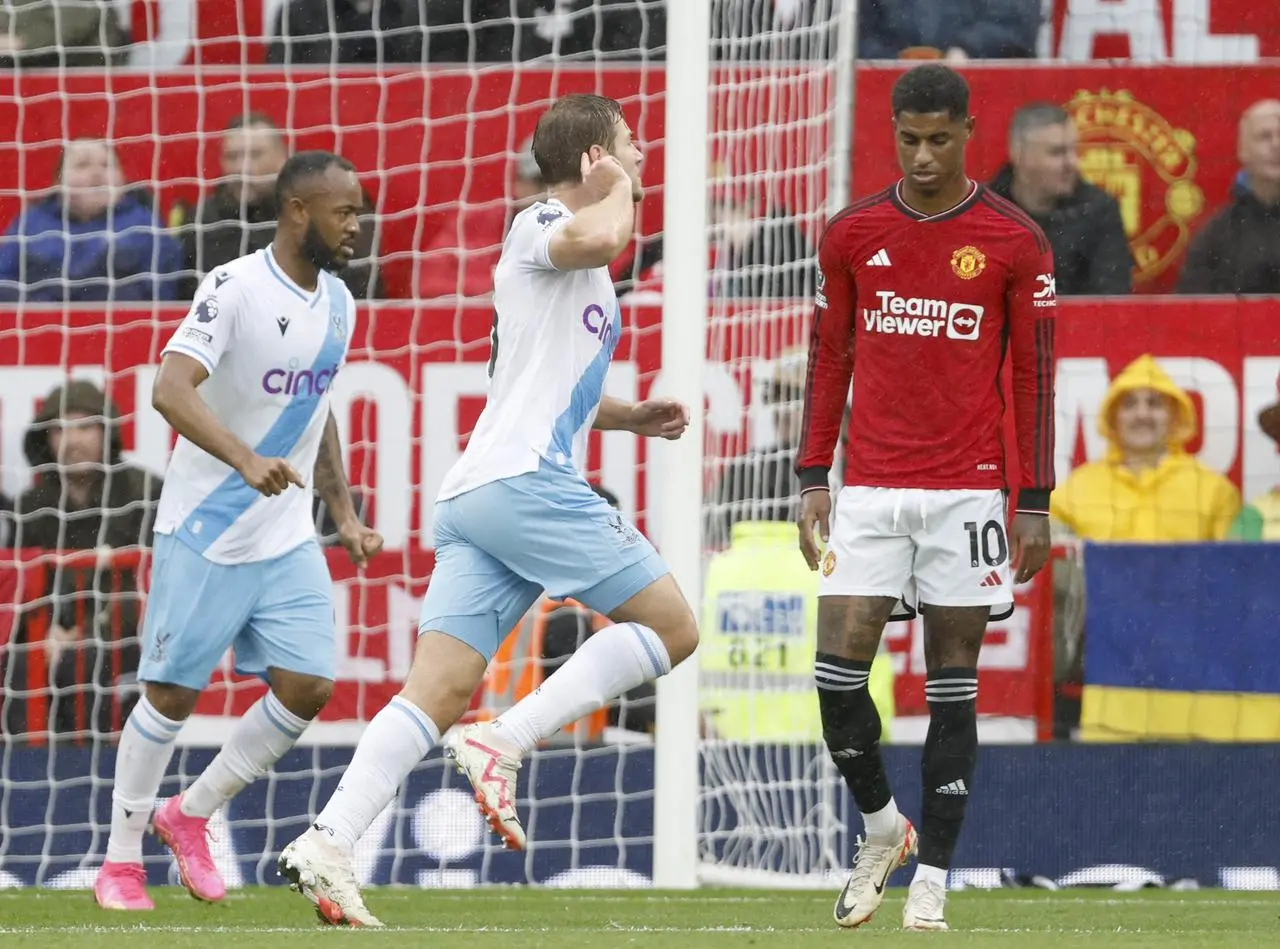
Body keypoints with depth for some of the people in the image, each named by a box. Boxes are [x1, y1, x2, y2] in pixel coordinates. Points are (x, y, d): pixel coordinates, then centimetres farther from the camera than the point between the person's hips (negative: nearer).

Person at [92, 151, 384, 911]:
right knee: (174, 694, 0)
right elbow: (171, 391, -28)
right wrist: (248, 462, -41)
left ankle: (191, 816, 15)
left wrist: (346, 516, 14)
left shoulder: (338, 304, 7)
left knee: (308, 687, -4)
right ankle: (121, 859, 15)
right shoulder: (236, 288, -17)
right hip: (205, 534, -6)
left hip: (288, 540, 6)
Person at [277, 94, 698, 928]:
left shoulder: (586, 279, 27)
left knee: (438, 693, -3)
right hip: (523, 480, -9)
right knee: (672, 626, -6)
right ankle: (504, 744, -15)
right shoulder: (538, 227, -2)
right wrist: (621, 187, -5)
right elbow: (601, 237, -27)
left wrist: (632, 416, 25)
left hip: (475, 501, 9)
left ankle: (328, 844, -16)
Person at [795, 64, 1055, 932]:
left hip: (968, 491, -2)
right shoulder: (852, 235, 6)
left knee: (953, 683, 0)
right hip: (871, 488, 2)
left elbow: (1036, 374, 2)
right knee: (839, 665, -9)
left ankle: (933, 880, 4)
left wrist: (1037, 504, -1)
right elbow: (829, 361, 13)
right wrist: (813, 481, 7)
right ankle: (882, 828, 15)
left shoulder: (1015, 243, -1)